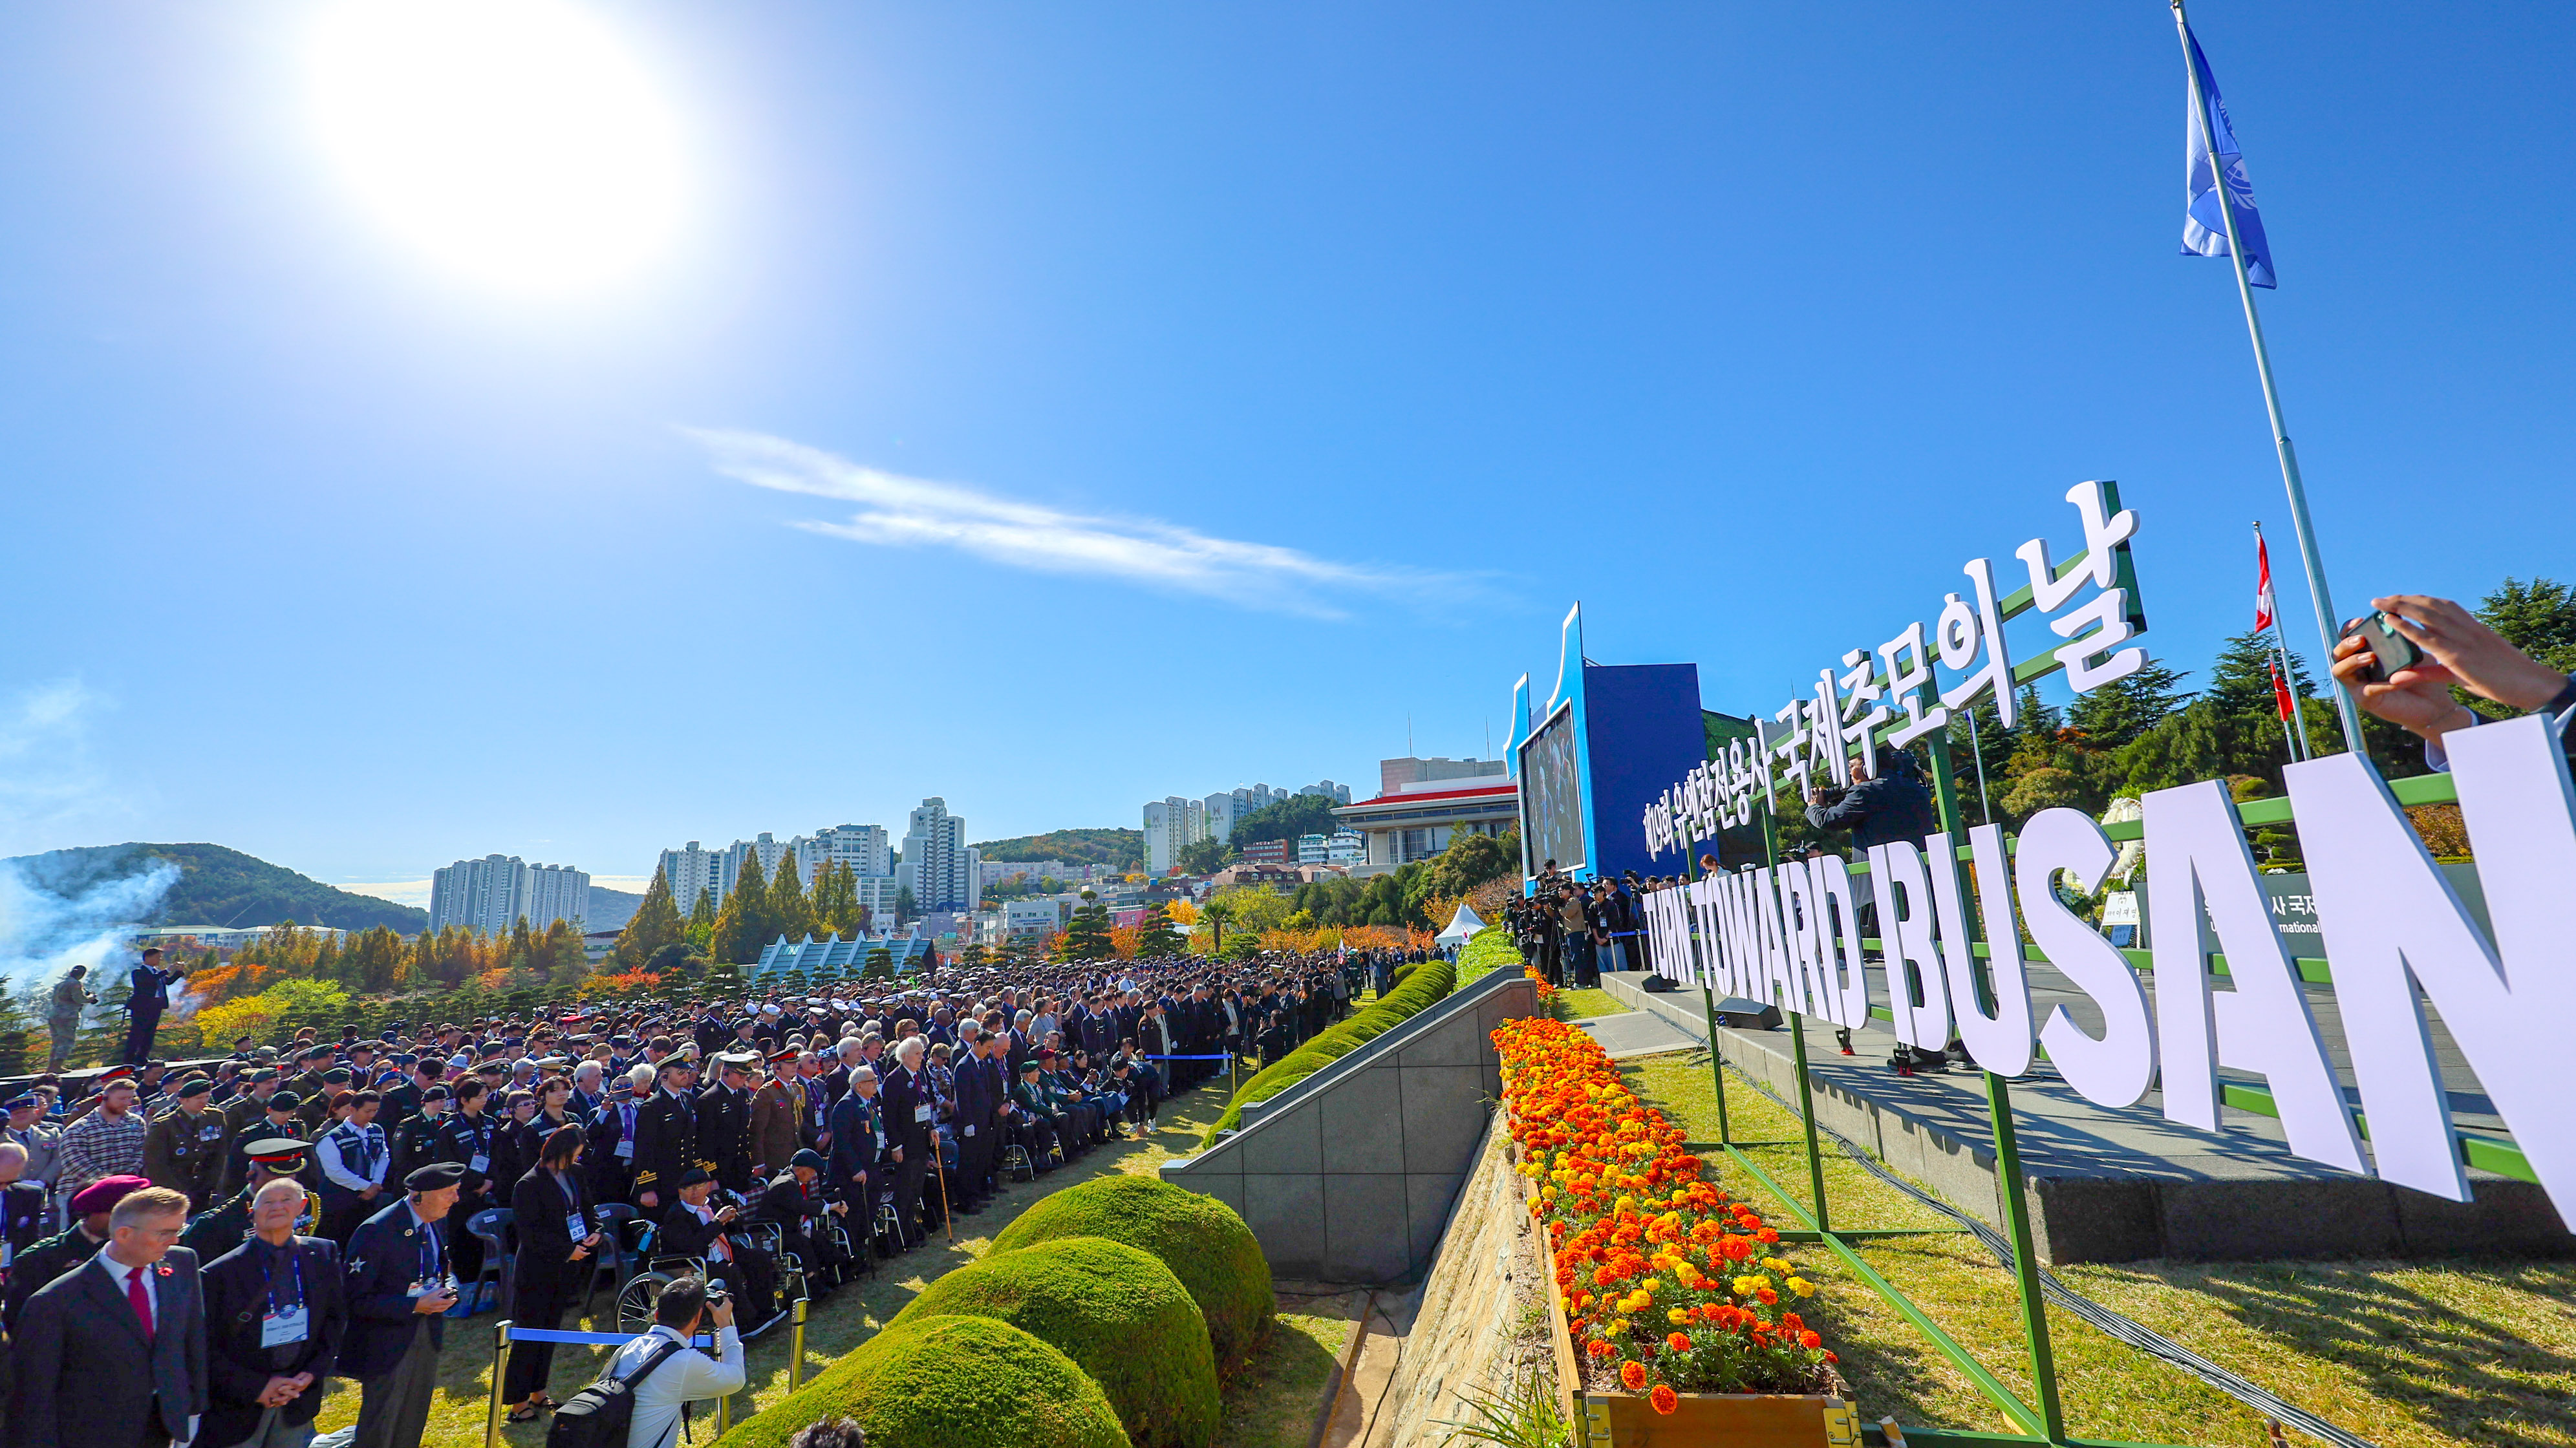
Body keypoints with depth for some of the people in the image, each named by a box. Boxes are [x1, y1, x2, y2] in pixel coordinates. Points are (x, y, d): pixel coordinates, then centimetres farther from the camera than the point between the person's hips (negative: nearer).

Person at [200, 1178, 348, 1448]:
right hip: (238, 1410, -3)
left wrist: (311, 1373, -5)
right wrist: (256, 1388, -12)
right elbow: (207, 1348, -8)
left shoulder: (324, 1254, -3)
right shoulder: (221, 1272, -12)